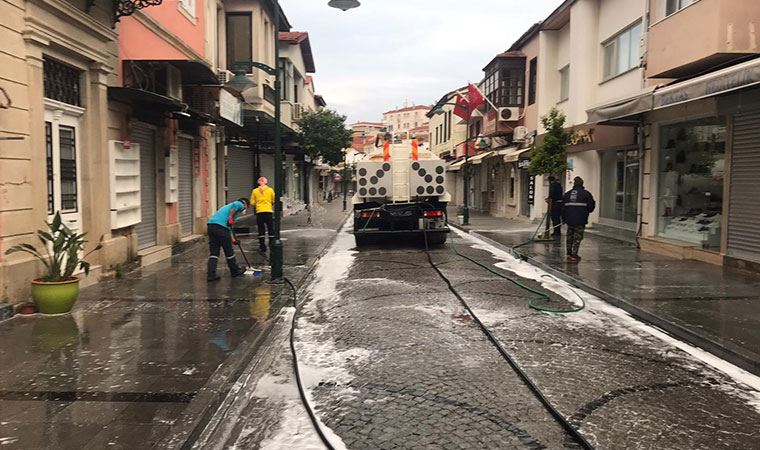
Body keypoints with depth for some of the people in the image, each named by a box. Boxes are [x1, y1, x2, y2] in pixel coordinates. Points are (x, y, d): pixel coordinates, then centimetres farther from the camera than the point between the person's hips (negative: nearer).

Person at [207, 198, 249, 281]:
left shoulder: (229, 206, 35)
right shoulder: (240, 204, 11)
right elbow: (235, 205, -17)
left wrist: (232, 238, 34)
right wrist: (231, 217, -13)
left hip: (211, 226, 8)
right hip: (221, 227, -8)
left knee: (213, 252, 8)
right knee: (229, 251, 8)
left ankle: (211, 274, 2)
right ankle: (235, 271, 23)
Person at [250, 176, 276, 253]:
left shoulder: (255, 191, 1)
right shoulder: (270, 190, -1)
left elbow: (252, 203, 2)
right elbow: (274, 201, 3)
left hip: (259, 212, 1)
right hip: (269, 211, -1)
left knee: (261, 230, 7)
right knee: (271, 229, 9)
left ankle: (262, 247, 8)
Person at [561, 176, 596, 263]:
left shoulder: (567, 194, 9)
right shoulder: (586, 194, -4)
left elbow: (563, 207, 11)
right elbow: (591, 207, -3)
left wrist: (564, 219, 19)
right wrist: (586, 212, 18)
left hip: (569, 220, 4)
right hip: (580, 220, -4)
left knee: (570, 237, 16)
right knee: (577, 238, 0)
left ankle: (569, 254, 22)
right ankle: (574, 256, -4)